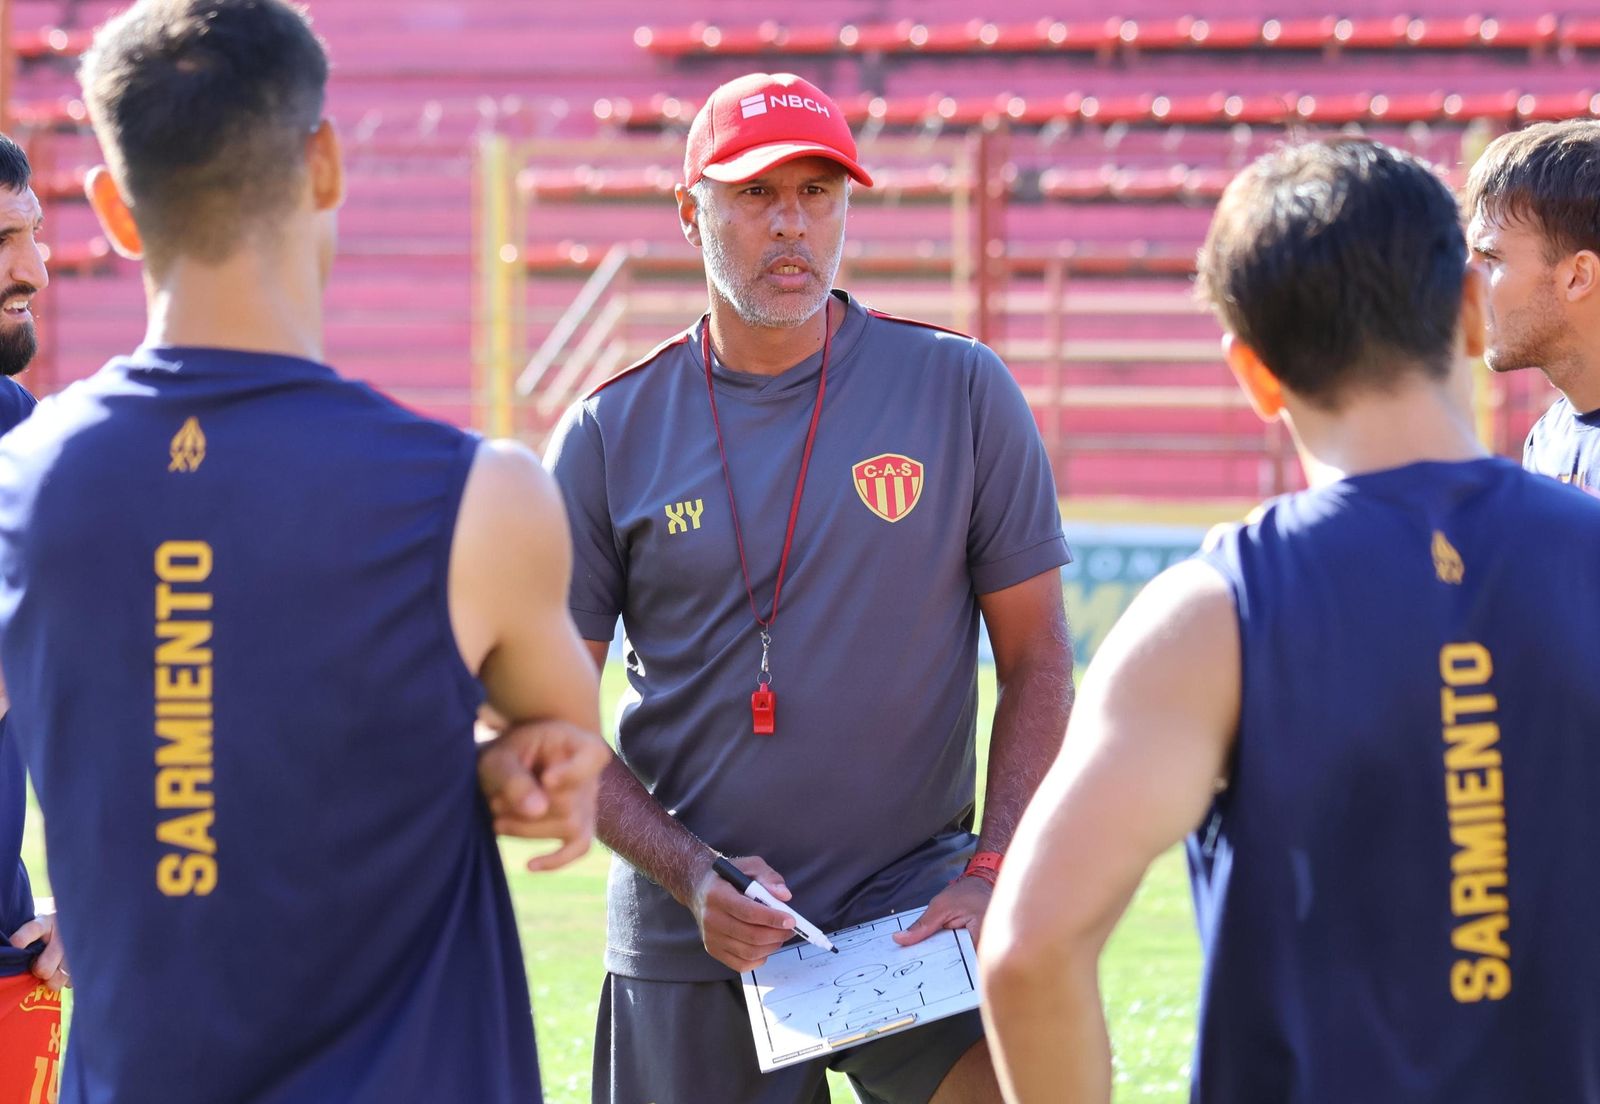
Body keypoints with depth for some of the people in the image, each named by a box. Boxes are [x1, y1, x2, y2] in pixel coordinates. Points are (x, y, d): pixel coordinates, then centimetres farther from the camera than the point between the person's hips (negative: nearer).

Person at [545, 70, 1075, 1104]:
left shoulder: (961, 391, 1)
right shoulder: (610, 436, 3)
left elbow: (1038, 662, 4)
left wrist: (991, 875, -9)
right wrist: (690, 875, -9)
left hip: (914, 904, -1)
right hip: (688, 942, 2)